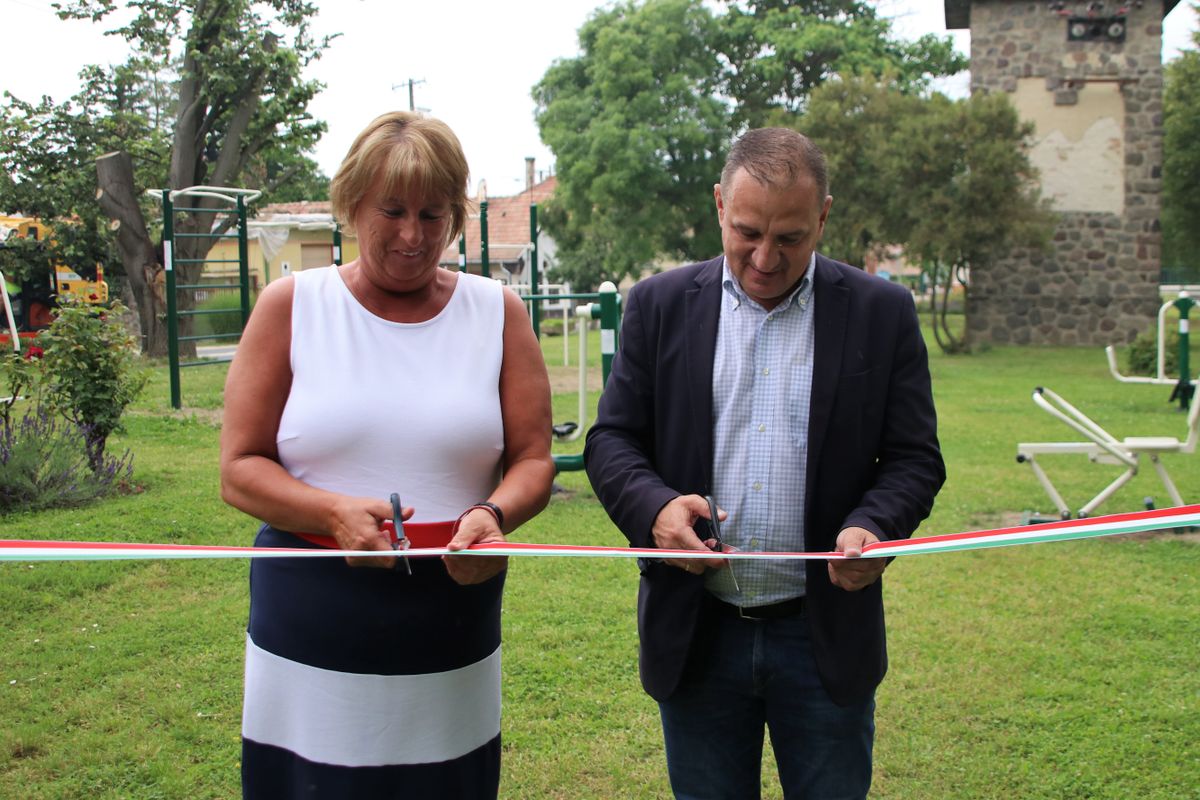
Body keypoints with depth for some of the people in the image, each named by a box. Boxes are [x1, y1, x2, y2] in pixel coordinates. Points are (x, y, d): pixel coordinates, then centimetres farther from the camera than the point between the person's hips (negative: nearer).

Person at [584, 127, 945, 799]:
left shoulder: (883, 313, -1)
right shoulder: (661, 305, 2)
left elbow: (915, 458, 0)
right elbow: (612, 439, 2)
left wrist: (874, 527, -20)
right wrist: (654, 506, -18)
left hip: (828, 635, -1)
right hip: (696, 635, 1)